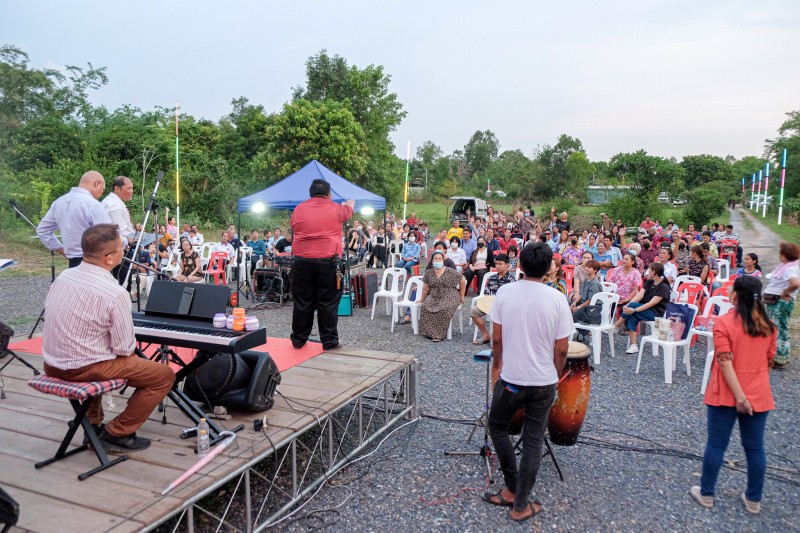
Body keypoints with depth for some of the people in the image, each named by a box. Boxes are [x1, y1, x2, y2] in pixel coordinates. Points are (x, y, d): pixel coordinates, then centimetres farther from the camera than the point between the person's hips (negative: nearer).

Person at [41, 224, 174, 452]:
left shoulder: (63, 276, -2)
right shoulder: (115, 293, -23)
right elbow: (125, 349, -17)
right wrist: (127, 349, 7)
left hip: (52, 364, 8)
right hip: (85, 369, -8)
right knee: (165, 375, 2)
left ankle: (94, 425, 40)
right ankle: (116, 433, 8)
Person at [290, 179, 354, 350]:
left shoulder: (298, 209, 10)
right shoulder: (335, 209, 3)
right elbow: (349, 208, 25)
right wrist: (350, 202, 48)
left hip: (302, 261, 3)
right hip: (328, 262, -3)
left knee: (302, 302, 9)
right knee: (328, 303, 4)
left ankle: (298, 339, 18)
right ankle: (329, 340, 8)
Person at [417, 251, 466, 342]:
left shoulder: (451, 272, -5)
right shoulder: (428, 273, 5)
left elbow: (462, 282, 3)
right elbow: (425, 289, 13)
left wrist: (461, 296, 5)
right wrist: (422, 300, 17)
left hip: (450, 297, -3)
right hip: (434, 297, 3)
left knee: (444, 309, -35)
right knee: (424, 307, -26)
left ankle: (439, 334, -26)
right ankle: (430, 332, -20)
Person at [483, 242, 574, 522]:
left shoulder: (505, 292, -10)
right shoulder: (557, 299, -12)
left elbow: (496, 337, -4)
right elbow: (561, 348, -7)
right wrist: (555, 375, 10)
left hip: (510, 378, 0)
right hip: (543, 381, 0)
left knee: (497, 426, 23)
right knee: (533, 442, 11)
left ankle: (511, 490, 27)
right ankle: (520, 505, 20)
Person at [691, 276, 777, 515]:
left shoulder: (724, 322, -14)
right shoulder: (768, 325, 0)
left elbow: (725, 363, -19)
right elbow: (769, 362, 10)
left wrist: (739, 396, -16)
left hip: (725, 394, -4)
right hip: (759, 394, 4)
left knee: (716, 445, 8)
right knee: (755, 447, 13)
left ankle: (706, 494, 20)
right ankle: (753, 500, 25)